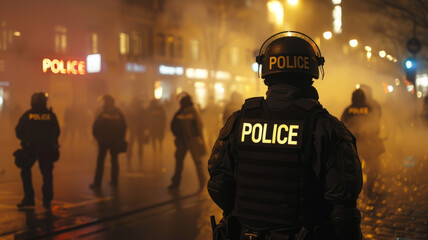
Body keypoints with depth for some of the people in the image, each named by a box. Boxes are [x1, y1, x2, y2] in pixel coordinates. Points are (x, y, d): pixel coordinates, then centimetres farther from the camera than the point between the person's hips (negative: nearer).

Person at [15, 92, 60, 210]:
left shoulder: (27, 115, -3)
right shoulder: (51, 115, -2)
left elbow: (18, 131, 0)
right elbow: (57, 132, 4)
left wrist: (24, 139, 19)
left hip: (30, 148, 0)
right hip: (47, 149, 1)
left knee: (25, 171, 16)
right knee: (47, 174, 8)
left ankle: (29, 198, 11)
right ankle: (47, 201, 7)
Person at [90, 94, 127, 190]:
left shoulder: (103, 113, -7)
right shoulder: (119, 114, 1)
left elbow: (95, 127, -6)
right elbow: (124, 127, 5)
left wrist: (97, 137, 8)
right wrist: (120, 139, 14)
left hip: (104, 140, -3)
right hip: (115, 141, 3)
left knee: (100, 161, 0)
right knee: (114, 160, 12)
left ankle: (97, 183, -2)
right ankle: (114, 181, 13)